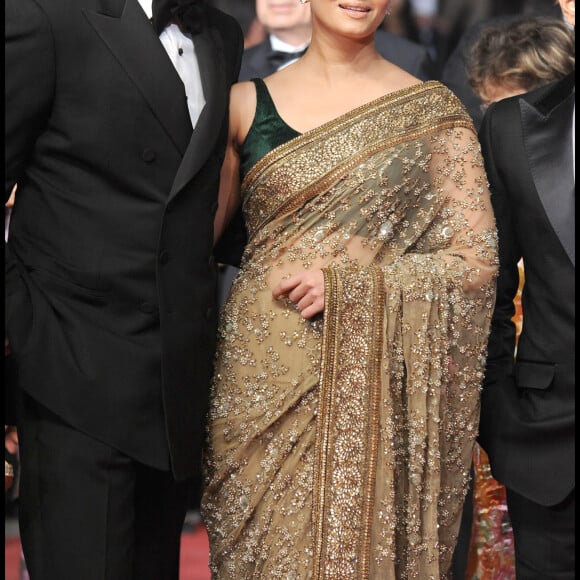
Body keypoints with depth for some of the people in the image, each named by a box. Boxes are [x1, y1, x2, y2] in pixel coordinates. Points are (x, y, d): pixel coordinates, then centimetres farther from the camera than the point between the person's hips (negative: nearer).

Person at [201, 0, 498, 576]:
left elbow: (477, 262, -2)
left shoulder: (431, 112, 1)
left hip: (371, 392, -1)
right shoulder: (245, 103, 5)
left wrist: (349, 282, -12)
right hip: (263, 384, 1)